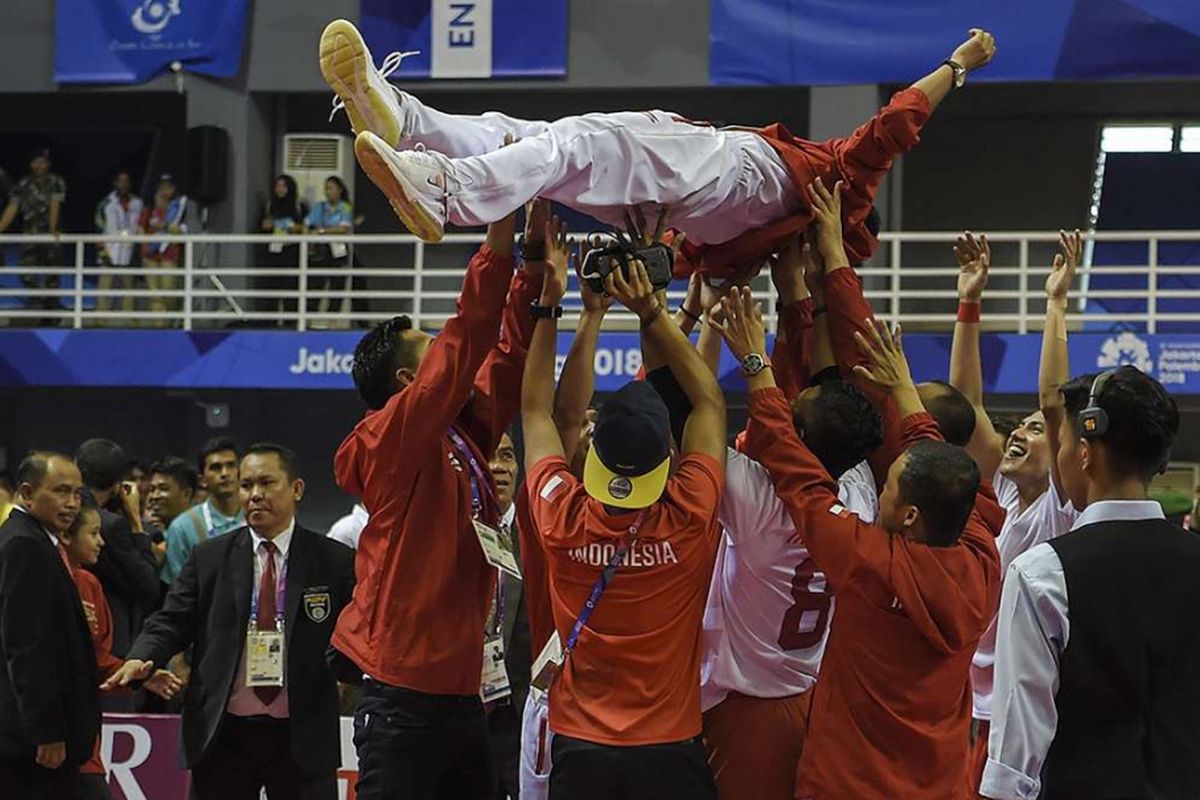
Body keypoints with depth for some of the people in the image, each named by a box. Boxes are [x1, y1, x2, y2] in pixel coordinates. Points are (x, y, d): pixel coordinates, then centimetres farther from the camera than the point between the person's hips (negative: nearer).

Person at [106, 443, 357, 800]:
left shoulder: (334, 561, 3)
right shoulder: (209, 558, 7)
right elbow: (173, 621, 4)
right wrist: (141, 659, -15)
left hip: (304, 739, -1)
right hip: (223, 734, 1)